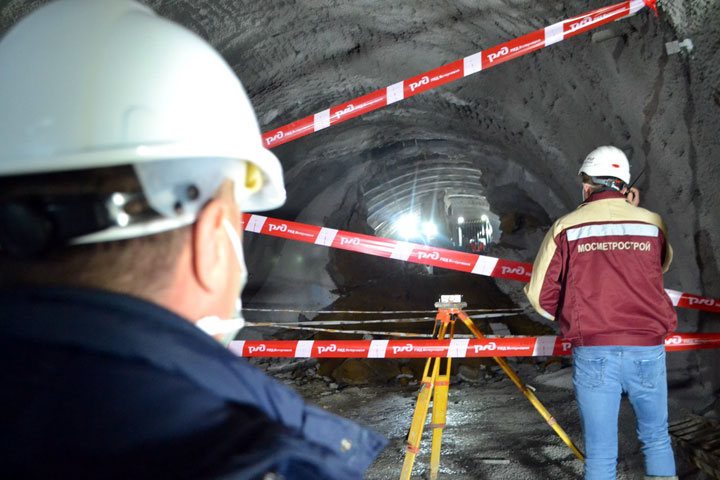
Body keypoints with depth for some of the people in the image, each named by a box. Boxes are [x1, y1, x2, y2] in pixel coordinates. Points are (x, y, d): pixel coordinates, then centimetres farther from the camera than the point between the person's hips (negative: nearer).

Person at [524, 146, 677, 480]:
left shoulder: (565, 228, 1)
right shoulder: (652, 223, 5)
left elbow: (540, 295, 0)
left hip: (593, 353, -1)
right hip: (647, 351, 1)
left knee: (600, 453, 6)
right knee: (656, 440, 20)